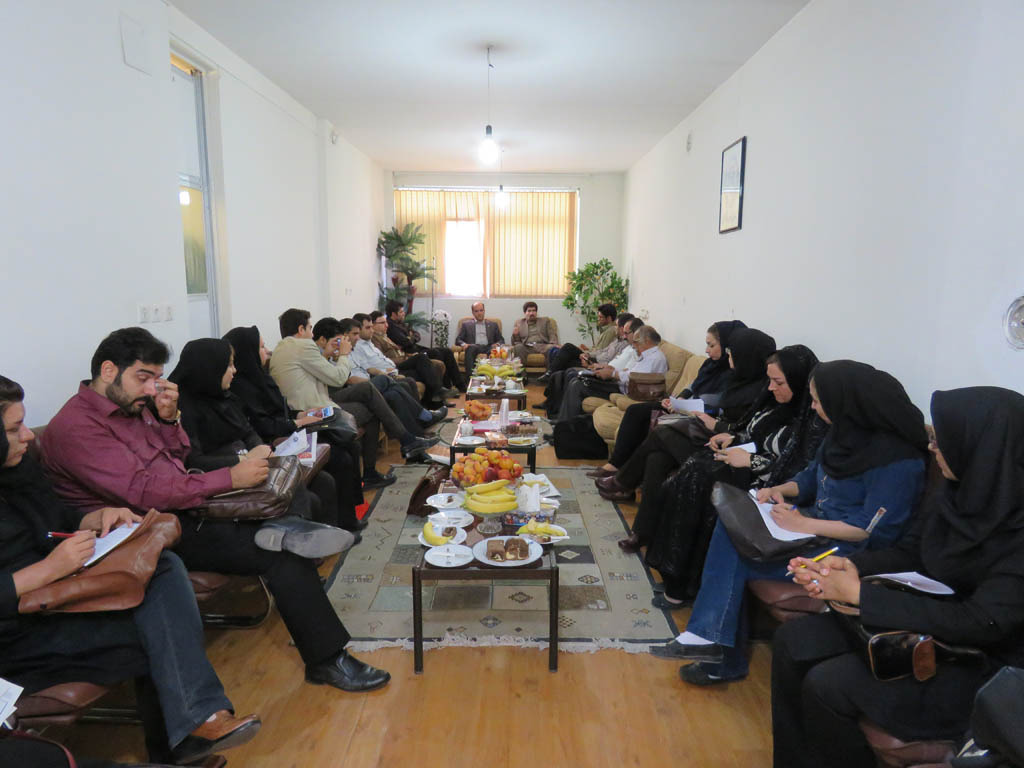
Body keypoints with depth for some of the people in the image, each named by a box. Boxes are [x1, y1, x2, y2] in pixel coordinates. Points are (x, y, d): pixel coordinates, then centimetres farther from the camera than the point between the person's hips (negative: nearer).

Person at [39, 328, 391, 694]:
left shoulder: (131, 406, 13)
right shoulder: (76, 427, -15)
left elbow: (177, 460, 19)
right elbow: (144, 491, -23)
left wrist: (168, 418, 0)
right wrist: (230, 478, -23)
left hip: (183, 509, 9)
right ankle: (326, 659, -11)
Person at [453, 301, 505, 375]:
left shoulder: (493, 324, 25)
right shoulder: (466, 324, 22)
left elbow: (501, 340, 20)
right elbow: (458, 340, 14)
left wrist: (497, 344, -6)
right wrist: (464, 344, -10)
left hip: (488, 348, 1)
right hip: (473, 348, -1)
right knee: (471, 348, -37)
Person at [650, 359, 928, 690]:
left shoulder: (896, 458, -20)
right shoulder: (845, 431, 6)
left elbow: (875, 530, -23)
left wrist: (804, 524, -25)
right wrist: (782, 489, -2)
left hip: (848, 550, -9)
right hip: (815, 523, 9)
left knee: (737, 559, -19)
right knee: (730, 524, -11)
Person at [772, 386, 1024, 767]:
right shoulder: (959, 490, -6)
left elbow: (981, 624, -30)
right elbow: (907, 552, 6)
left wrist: (860, 593, -28)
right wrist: (852, 565, -14)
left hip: (983, 665, -7)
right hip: (924, 623, 7)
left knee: (826, 685, -20)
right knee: (791, 640, -3)